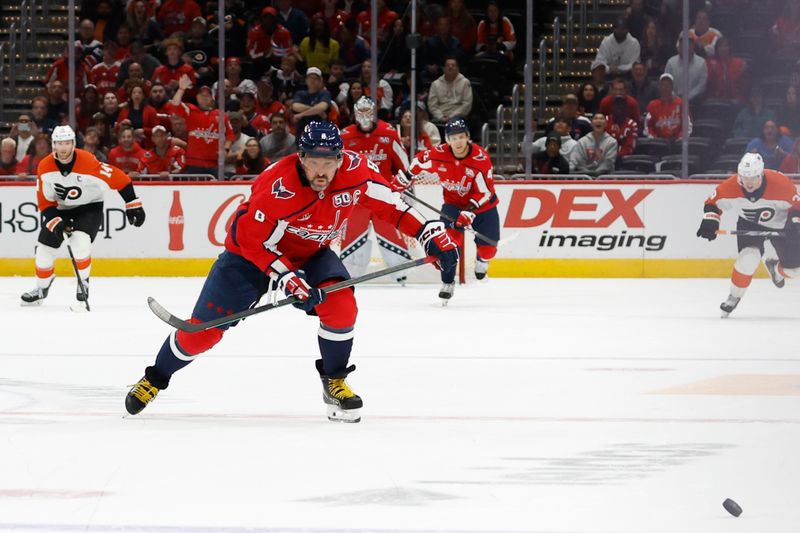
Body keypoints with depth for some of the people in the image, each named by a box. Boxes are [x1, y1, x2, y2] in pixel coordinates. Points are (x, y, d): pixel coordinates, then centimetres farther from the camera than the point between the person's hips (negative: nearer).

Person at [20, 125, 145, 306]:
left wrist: (133, 205, -18)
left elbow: (119, 179, -22)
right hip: (61, 208, 4)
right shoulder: (45, 167, -17)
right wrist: (55, 222, -23)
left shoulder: (88, 162, -29)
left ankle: (83, 282, -4)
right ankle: (41, 289, 25)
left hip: (89, 207, -4)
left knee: (80, 241, -27)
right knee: (45, 247, 2)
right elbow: (45, 202, -8)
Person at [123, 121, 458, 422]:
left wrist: (429, 233, -16)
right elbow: (249, 236, -29)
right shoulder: (277, 185, -36)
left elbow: (388, 204, -9)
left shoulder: (354, 171, -22)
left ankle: (334, 381, 0)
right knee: (204, 329, -3)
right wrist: (286, 276, -36)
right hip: (253, 252, -3)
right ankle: (155, 379, 23)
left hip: (312, 253, 4)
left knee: (340, 305, -24)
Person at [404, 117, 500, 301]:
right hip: (453, 202, 1)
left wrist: (470, 211, -33)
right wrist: (403, 180, 8)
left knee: (488, 247, 0)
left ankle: (482, 261, 39)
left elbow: (485, 191, -25)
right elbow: (418, 162, 1)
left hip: (482, 205, -1)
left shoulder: (481, 158, -28)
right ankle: (447, 282, -6)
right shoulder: (438, 155, -20)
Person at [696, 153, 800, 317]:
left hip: (781, 225, 0)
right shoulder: (730, 187, -28)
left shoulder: (781, 184, -34)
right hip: (749, 224, 0)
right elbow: (713, 202, -11)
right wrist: (710, 222, -26)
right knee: (749, 257, -28)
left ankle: (775, 269, 41)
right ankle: (734, 296, -7)